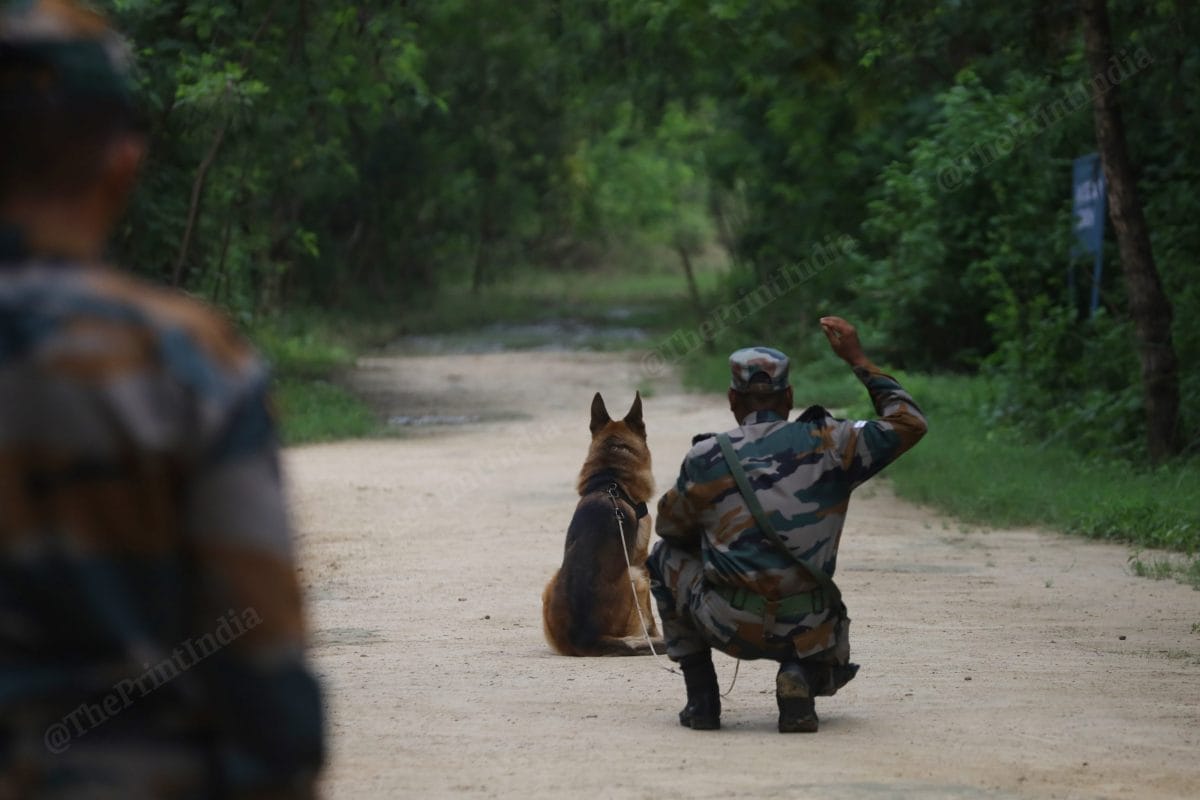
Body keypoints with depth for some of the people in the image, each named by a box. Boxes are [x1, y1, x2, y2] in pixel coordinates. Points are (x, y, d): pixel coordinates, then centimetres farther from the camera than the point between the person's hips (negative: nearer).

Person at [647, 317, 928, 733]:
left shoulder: (706, 459, 0)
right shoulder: (829, 444, 1)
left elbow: (670, 526, 17)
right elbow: (909, 423, 14)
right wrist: (858, 360, 19)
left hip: (728, 626, -2)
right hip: (808, 633, 2)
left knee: (666, 556, 28)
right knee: (829, 666, 38)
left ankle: (701, 697, 19)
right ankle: (801, 678, -1)